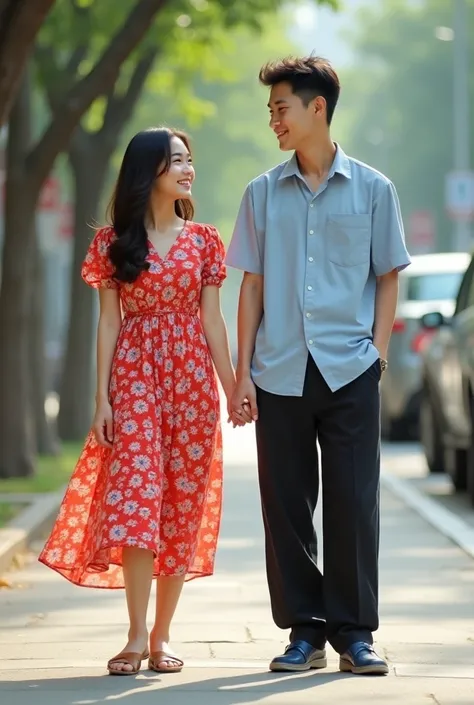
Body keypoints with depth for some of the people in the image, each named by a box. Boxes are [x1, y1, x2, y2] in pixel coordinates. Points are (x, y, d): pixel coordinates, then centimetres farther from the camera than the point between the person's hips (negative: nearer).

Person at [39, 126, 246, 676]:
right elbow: (108, 322, 3)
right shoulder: (114, 241, 4)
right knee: (135, 494, -14)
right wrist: (102, 398, -3)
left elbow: (212, 320, 9)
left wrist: (233, 389, 4)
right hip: (134, 376, -2)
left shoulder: (203, 240, 8)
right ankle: (136, 636, -13)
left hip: (192, 378, 2)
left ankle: (161, 635, 9)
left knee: (182, 504, 1)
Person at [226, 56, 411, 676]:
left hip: (350, 370, -2)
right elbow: (253, 285, 9)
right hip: (280, 373, 2)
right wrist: (243, 370, 3)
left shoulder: (372, 190, 4)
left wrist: (379, 350, -3)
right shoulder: (263, 194, 9)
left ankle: (354, 632, 8)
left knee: (353, 504, -1)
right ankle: (304, 631, 13)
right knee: (286, 506, 4)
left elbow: (388, 277, 8)